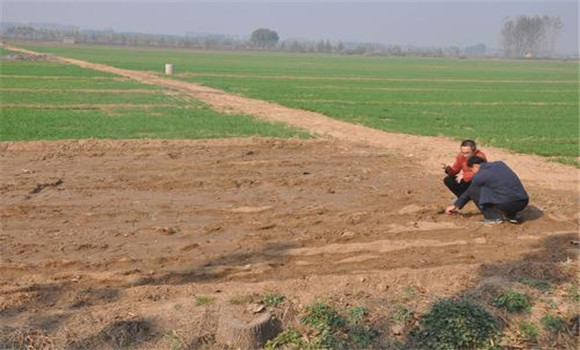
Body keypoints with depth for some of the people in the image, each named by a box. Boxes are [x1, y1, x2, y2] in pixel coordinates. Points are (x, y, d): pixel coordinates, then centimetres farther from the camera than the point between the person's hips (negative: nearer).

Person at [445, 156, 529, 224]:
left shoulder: (479, 176, 0)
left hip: (507, 204, -6)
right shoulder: (500, 164, 17)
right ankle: (511, 216, 21)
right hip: (524, 203, 6)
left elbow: (468, 194, 16)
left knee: (474, 191, 7)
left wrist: (456, 206, 33)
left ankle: (493, 217, 7)